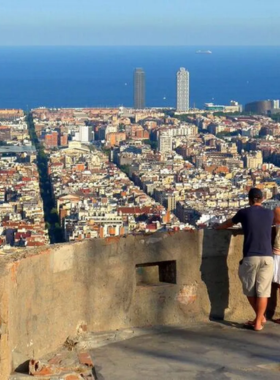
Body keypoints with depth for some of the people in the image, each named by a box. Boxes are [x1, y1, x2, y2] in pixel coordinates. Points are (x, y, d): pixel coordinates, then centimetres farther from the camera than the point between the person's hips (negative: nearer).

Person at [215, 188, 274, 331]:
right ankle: (258, 322, 4)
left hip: (250, 257, -2)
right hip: (267, 257, 2)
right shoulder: (269, 213, 11)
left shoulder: (244, 212, 4)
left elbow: (229, 223, 23)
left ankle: (260, 317, 23)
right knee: (262, 290, 4)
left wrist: (218, 227, 45)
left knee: (250, 289, 15)